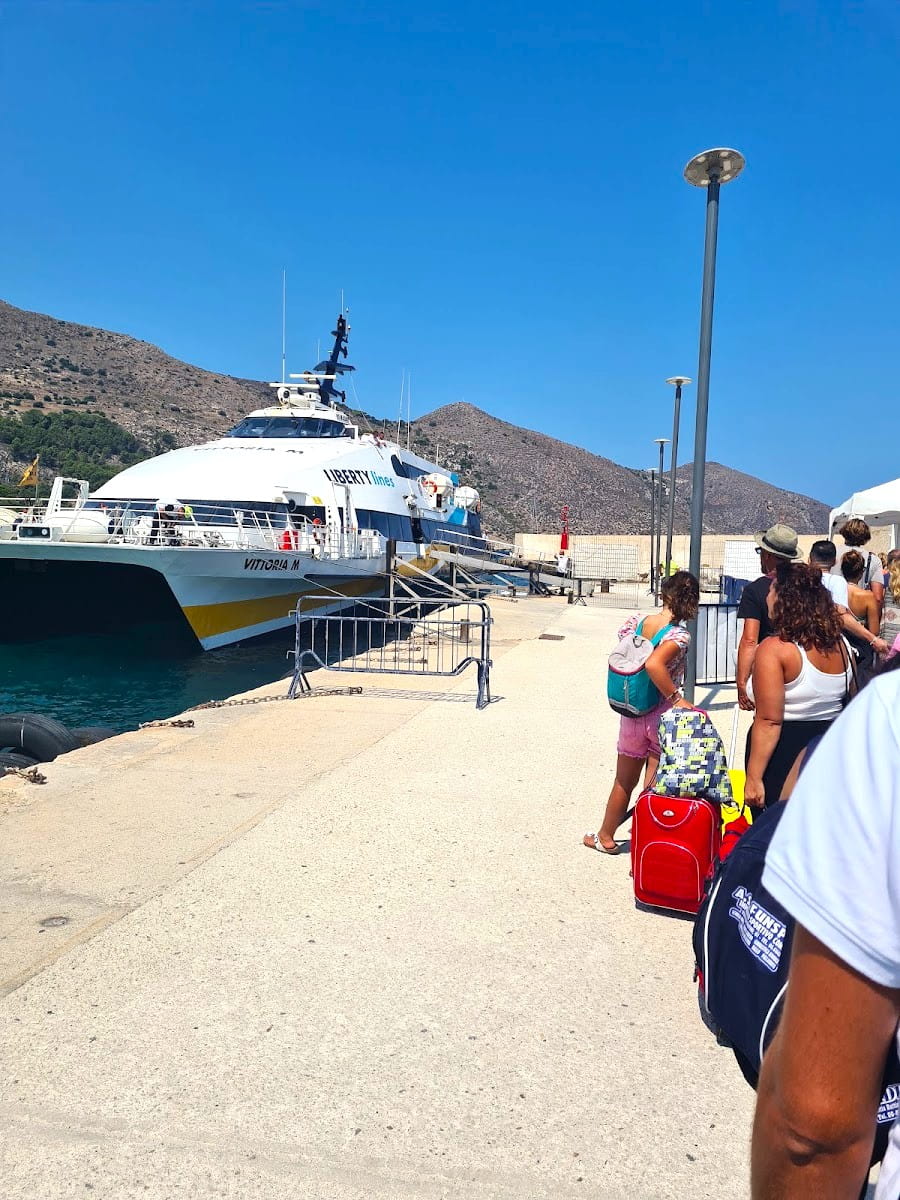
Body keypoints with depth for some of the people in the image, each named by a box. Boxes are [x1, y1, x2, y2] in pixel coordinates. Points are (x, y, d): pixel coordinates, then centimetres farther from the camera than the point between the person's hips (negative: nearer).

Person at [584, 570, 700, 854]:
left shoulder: (636, 623, -3)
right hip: (663, 716, -4)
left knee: (624, 782, 22)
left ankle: (606, 837, 38)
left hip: (632, 714, 5)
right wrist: (676, 698, -26)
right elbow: (654, 664, -34)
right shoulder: (680, 636, -18)